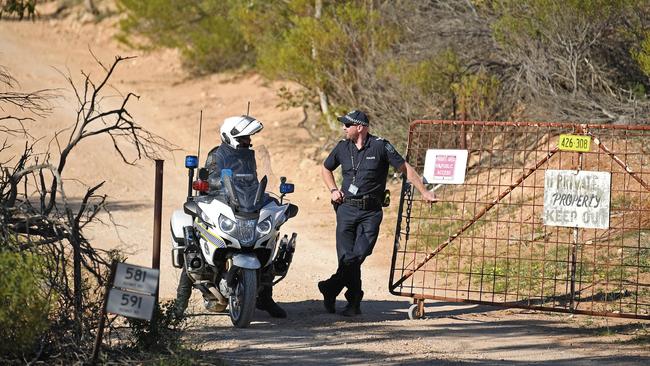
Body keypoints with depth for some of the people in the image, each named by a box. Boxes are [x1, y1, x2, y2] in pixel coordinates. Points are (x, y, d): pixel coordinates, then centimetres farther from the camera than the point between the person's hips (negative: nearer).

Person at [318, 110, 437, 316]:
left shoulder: (380, 146, -3)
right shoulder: (343, 147, 9)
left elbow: (405, 169, 3)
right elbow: (326, 169, 27)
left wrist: (424, 192, 1)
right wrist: (333, 190, 11)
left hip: (371, 212, -3)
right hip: (346, 209, 3)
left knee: (359, 254, -15)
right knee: (346, 257, -5)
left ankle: (331, 289, -5)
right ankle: (354, 302, 5)